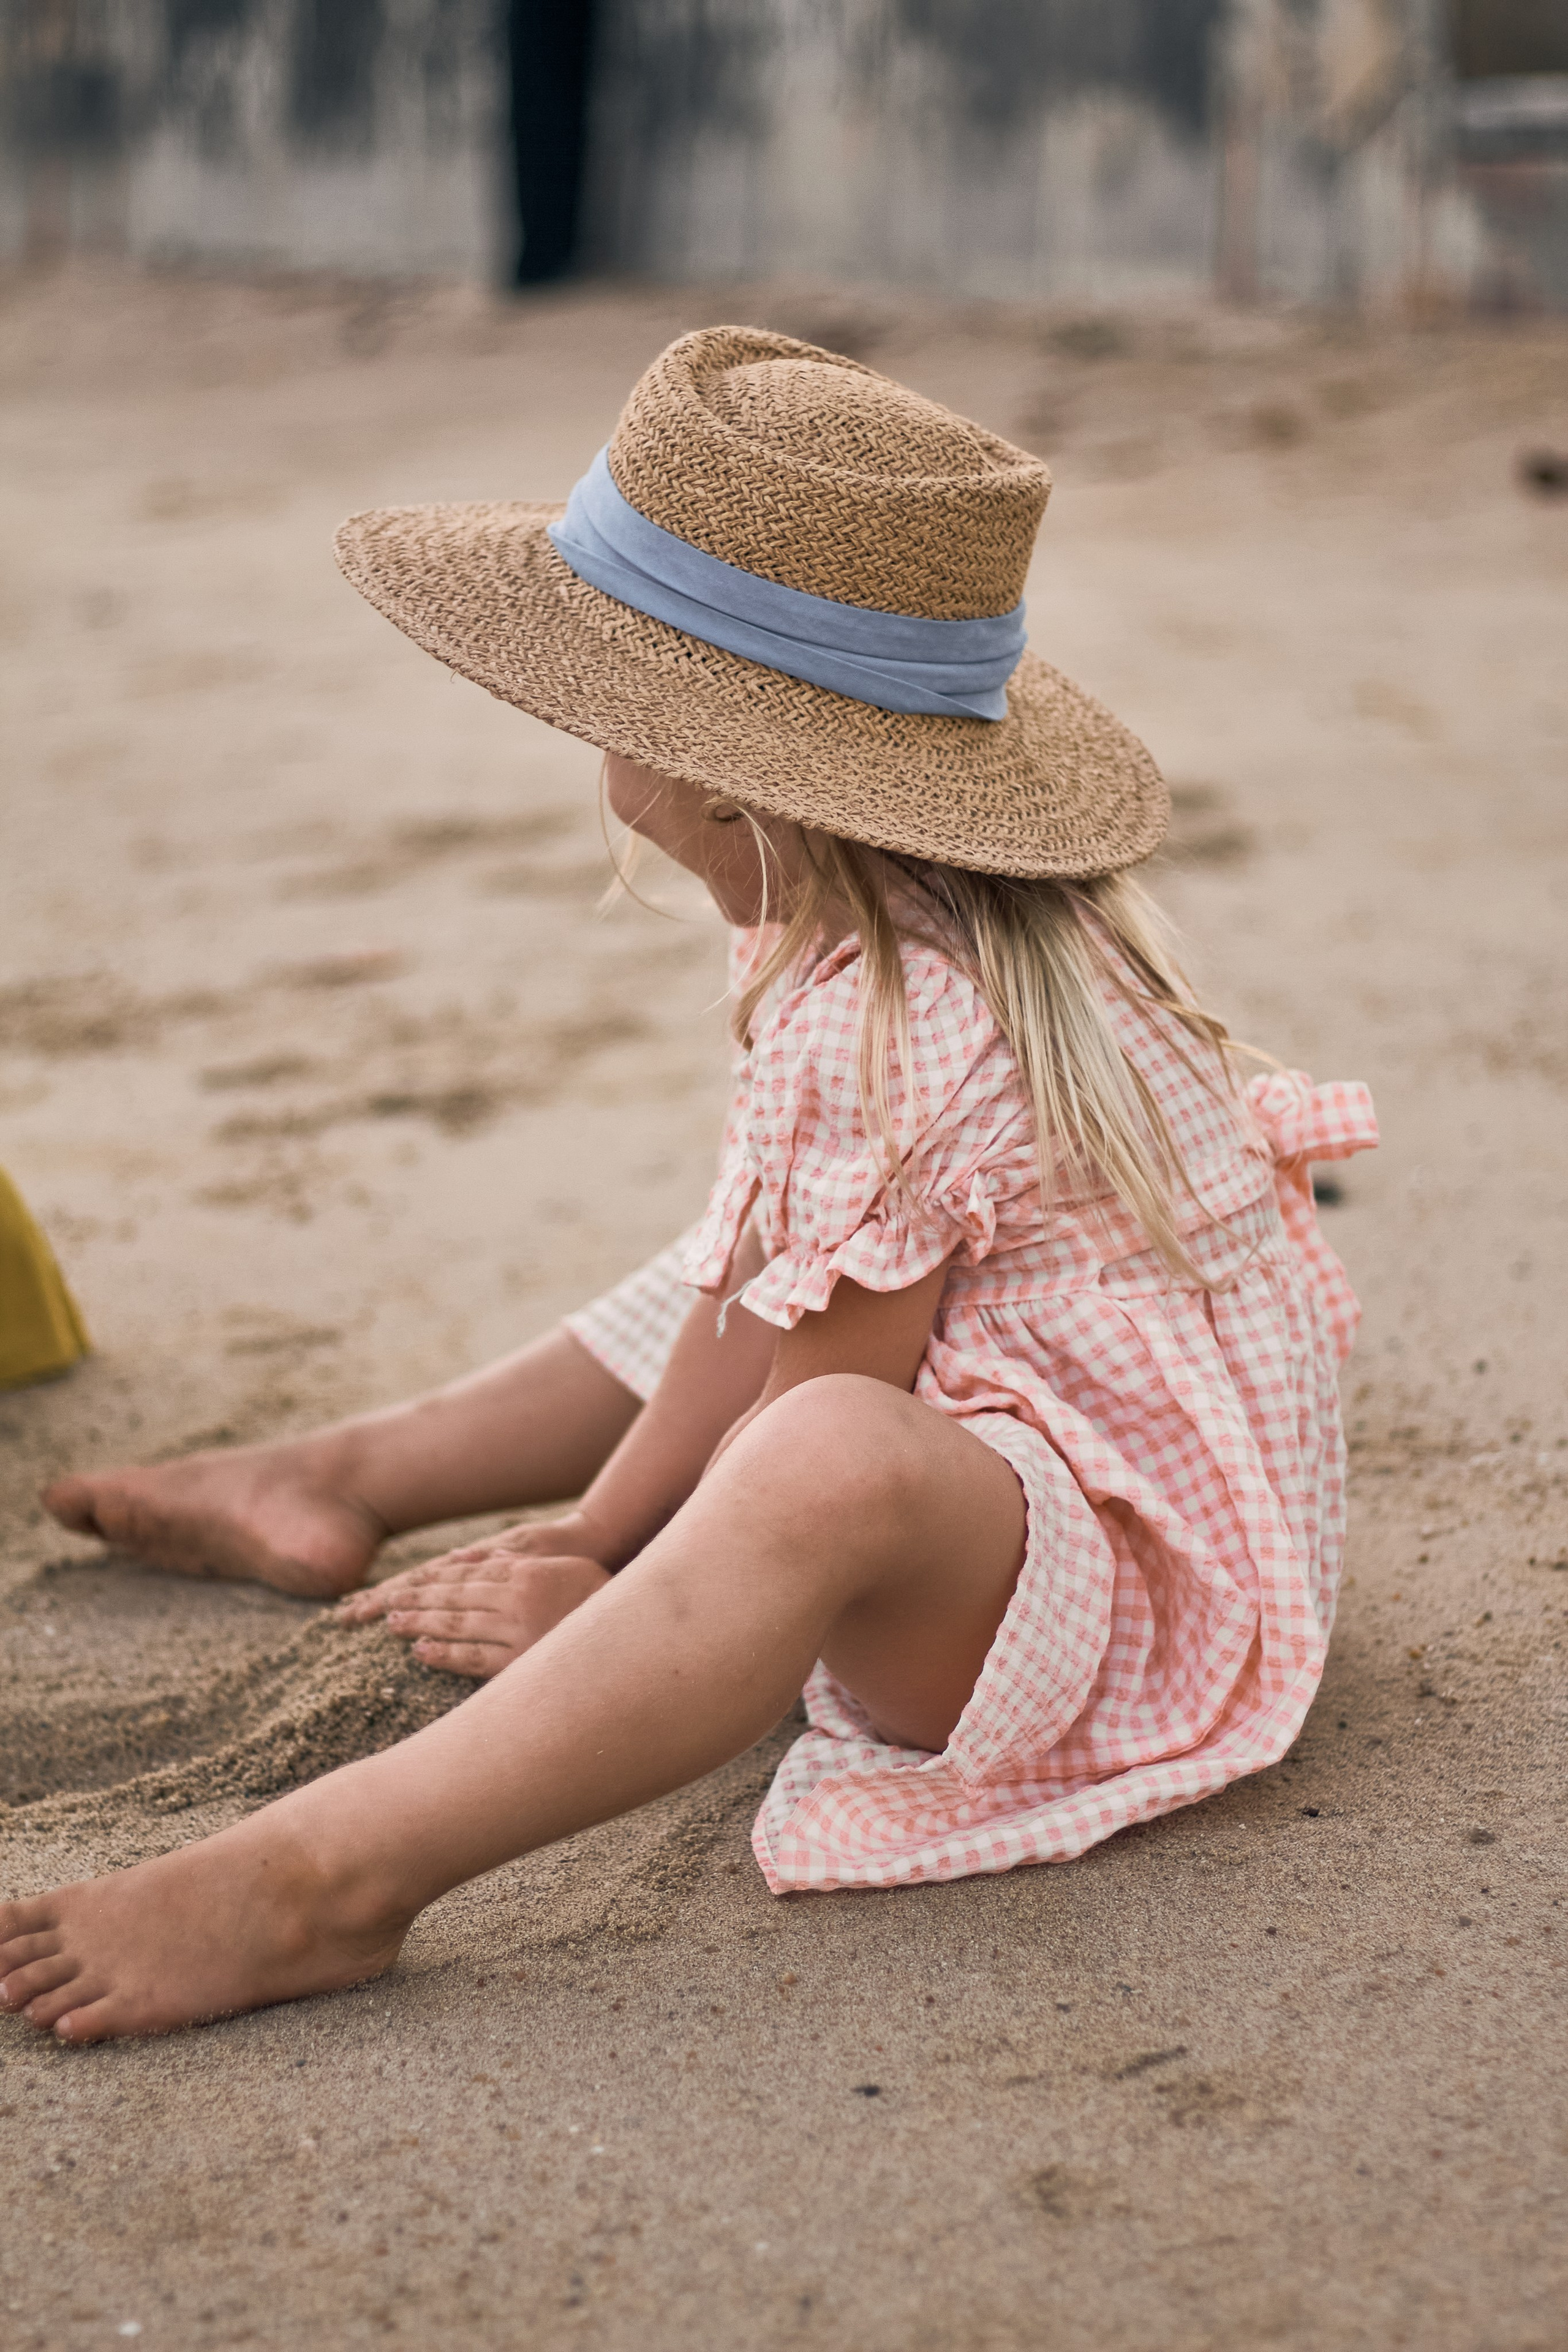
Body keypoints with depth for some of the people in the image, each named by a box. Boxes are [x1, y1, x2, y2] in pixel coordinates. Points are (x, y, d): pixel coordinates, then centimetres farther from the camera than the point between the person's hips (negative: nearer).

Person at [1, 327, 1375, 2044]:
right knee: (701, 1297, 30)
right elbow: (753, 1283, 9)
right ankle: (342, 1483, 33)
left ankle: (325, 1873, -51)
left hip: (1129, 1577, -11)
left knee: (831, 1464, -44)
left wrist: (605, 1601, -7)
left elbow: (826, 1412, -21)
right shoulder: (851, 938, 6)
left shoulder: (881, 1032, -27)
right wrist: (601, 1533, 8)